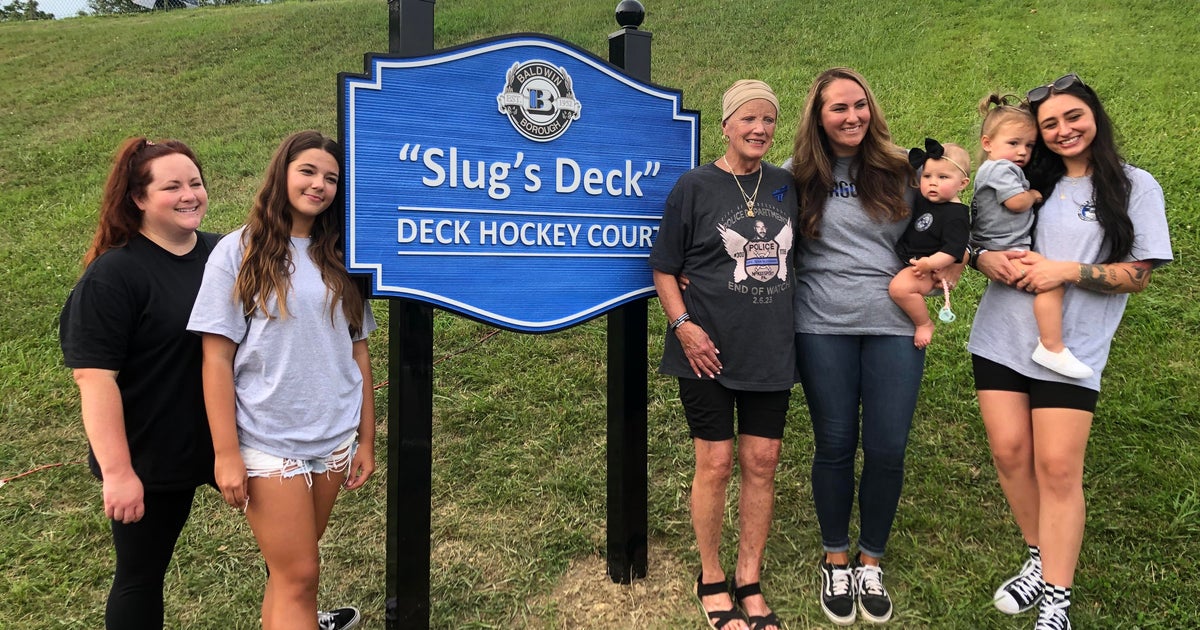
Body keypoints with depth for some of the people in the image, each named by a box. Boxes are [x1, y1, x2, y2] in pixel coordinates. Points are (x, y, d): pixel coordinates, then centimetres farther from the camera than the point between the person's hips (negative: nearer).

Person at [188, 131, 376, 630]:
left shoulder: (338, 259, 7)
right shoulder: (240, 252, -6)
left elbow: (357, 351, 8)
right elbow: (216, 358, -7)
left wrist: (366, 439, 8)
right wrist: (226, 454, -10)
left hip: (335, 438, 4)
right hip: (267, 443, -4)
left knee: (290, 567, 14)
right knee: (298, 575, 1)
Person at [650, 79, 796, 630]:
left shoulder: (786, 186, 8)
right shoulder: (695, 186, -4)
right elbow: (664, 268, -2)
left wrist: (792, 324, 9)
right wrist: (683, 324, -14)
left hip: (770, 351, 4)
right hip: (710, 350, -4)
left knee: (762, 463, 7)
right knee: (716, 463, 2)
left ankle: (749, 583, 23)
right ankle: (711, 580, 22)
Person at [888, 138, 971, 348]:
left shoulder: (956, 215, -15)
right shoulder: (922, 200, 10)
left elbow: (953, 250, -23)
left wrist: (931, 263, -35)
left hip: (926, 270, -10)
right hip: (904, 262, 10)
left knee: (899, 287, -33)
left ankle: (925, 324, -11)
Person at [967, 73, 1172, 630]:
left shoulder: (1134, 187, 3)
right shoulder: (1025, 182, 12)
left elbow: (1138, 275, -2)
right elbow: (975, 241, 14)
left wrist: (1067, 272, -16)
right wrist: (988, 259, -9)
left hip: (1070, 351, -3)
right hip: (1000, 336, 3)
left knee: (1057, 467, -6)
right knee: (1009, 451, 2)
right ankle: (1041, 560, 24)